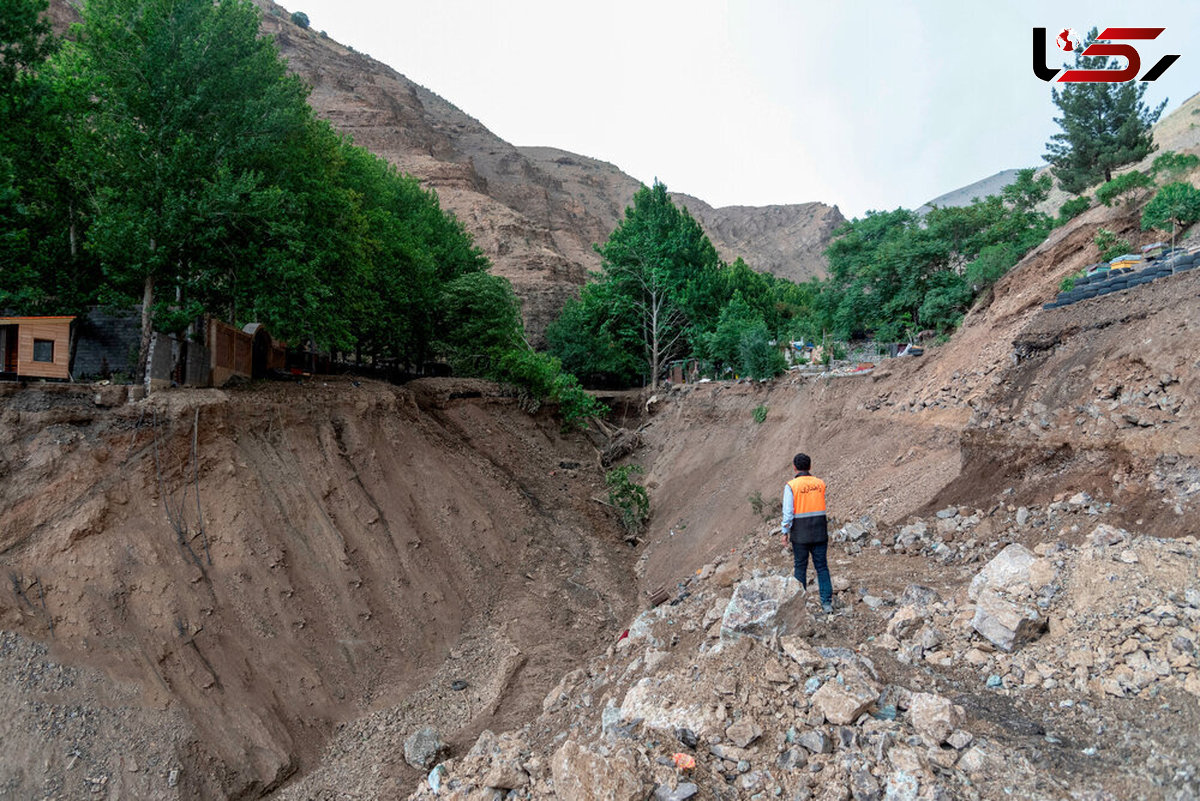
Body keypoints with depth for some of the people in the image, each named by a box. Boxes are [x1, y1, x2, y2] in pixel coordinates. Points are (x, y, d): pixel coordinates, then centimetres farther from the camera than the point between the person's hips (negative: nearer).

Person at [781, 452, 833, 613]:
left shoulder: (791, 486, -10)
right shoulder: (820, 483, 2)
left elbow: (788, 511, -12)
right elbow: (824, 507, 9)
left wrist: (785, 532, -5)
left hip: (800, 534, -3)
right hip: (820, 532, 3)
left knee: (800, 567, 9)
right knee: (822, 566, 9)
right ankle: (827, 602, 7)